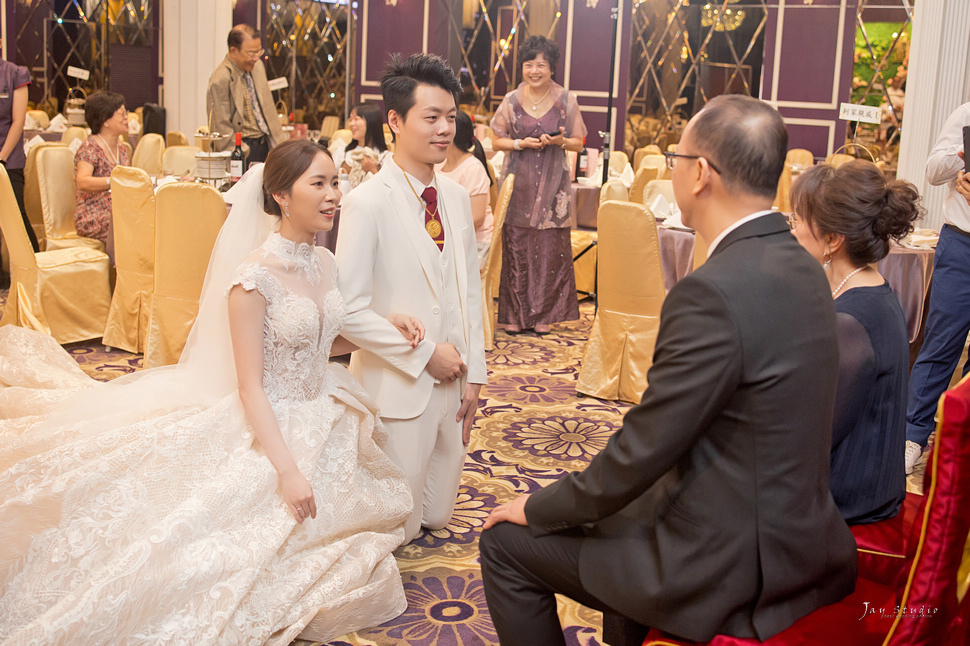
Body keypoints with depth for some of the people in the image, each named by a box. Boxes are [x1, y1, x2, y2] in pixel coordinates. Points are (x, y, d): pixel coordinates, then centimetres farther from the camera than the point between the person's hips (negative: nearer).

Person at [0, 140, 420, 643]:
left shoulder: (323, 263, 0)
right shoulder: (255, 275, -24)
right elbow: (249, 386, -24)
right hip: (270, 427, -8)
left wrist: (384, 327, 0)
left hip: (324, 421, 8)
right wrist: (288, 470, -30)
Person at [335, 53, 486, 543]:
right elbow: (349, 311, -19)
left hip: (451, 384, 6)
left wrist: (473, 374, 7)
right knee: (396, 528, 6)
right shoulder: (367, 204, -16)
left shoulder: (457, 197, 5)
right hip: (398, 389, -6)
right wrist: (424, 354, -15)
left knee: (438, 516, 16)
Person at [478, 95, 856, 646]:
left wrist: (540, 509, -5)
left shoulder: (713, 292, -27)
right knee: (618, 509, 33)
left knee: (507, 542, 5)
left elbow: (642, 451, -21)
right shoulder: (803, 267, 2)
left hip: (726, 569, -9)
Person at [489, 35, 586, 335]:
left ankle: (543, 314, 10)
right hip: (518, 183, 0)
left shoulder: (566, 101, 3)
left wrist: (559, 141, -13)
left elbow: (578, 143, 8)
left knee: (550, 248, -1)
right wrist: (522, 143, -10)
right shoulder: (511, 101, 4)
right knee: (516, 246, -1)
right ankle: (515, 314, 8)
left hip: (552, 184, 0)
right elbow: (497, 142, 8)